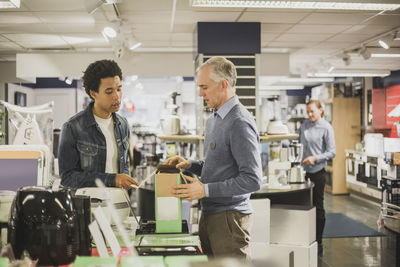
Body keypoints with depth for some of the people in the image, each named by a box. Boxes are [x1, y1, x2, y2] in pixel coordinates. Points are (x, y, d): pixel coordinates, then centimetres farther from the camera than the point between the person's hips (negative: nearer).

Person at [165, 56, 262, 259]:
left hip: (229, 219, -9)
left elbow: (252, 180, -21)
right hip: (210, 215, 9)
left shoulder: (239, 123, -17)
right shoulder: (213, 120, 14)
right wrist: (190, 165, 7)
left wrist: (206, 189, -21)